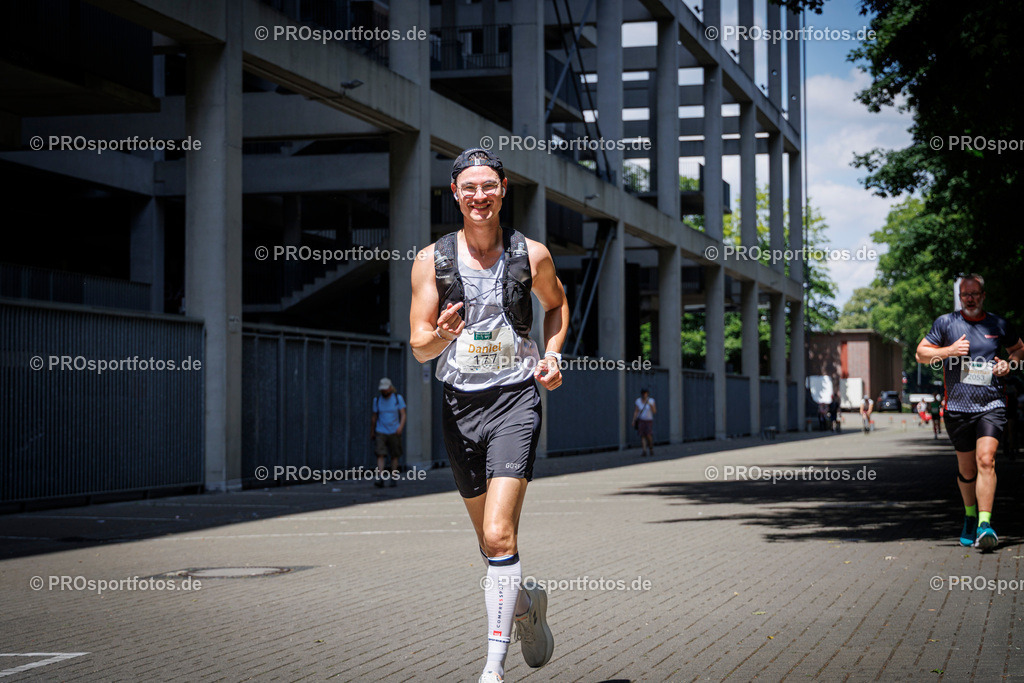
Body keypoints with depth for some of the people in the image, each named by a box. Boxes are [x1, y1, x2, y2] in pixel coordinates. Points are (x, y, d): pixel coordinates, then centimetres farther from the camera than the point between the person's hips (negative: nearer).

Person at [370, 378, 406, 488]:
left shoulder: (398, 398, -3)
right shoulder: (377, 400, 3)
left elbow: (403, 415, -6)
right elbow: (374, 417, 11)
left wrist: (401, 426, -24)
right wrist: (372, 432, 17)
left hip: (394, 432, 0)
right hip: (380, 432, 0)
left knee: (394, 456, 6)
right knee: (380, 455, -13)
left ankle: (393, 478, 16)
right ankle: (379, 478, -21)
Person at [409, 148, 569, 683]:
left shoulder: (532, 254, 1)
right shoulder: (432, 260, 0)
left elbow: (557, 304, 21)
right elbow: (419, 348, -1)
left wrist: (551, 355, 4)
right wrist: (442, 336, -23)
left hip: (515, 398, -2)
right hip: (459, 403, 3)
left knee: (499, 537, -16)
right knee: (490, 543, 15)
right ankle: (527, 604, 45)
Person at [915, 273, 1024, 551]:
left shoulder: (998, 325, 7)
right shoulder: (945, 323, 3)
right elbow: (921, 353, 6)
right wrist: (949, 351, -10)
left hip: (991, 406, -1)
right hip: (957, 407, 1)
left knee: (986, 460, -18)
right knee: (966, 467, 9)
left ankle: (984, 524, -20)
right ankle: (970, 516, 32)